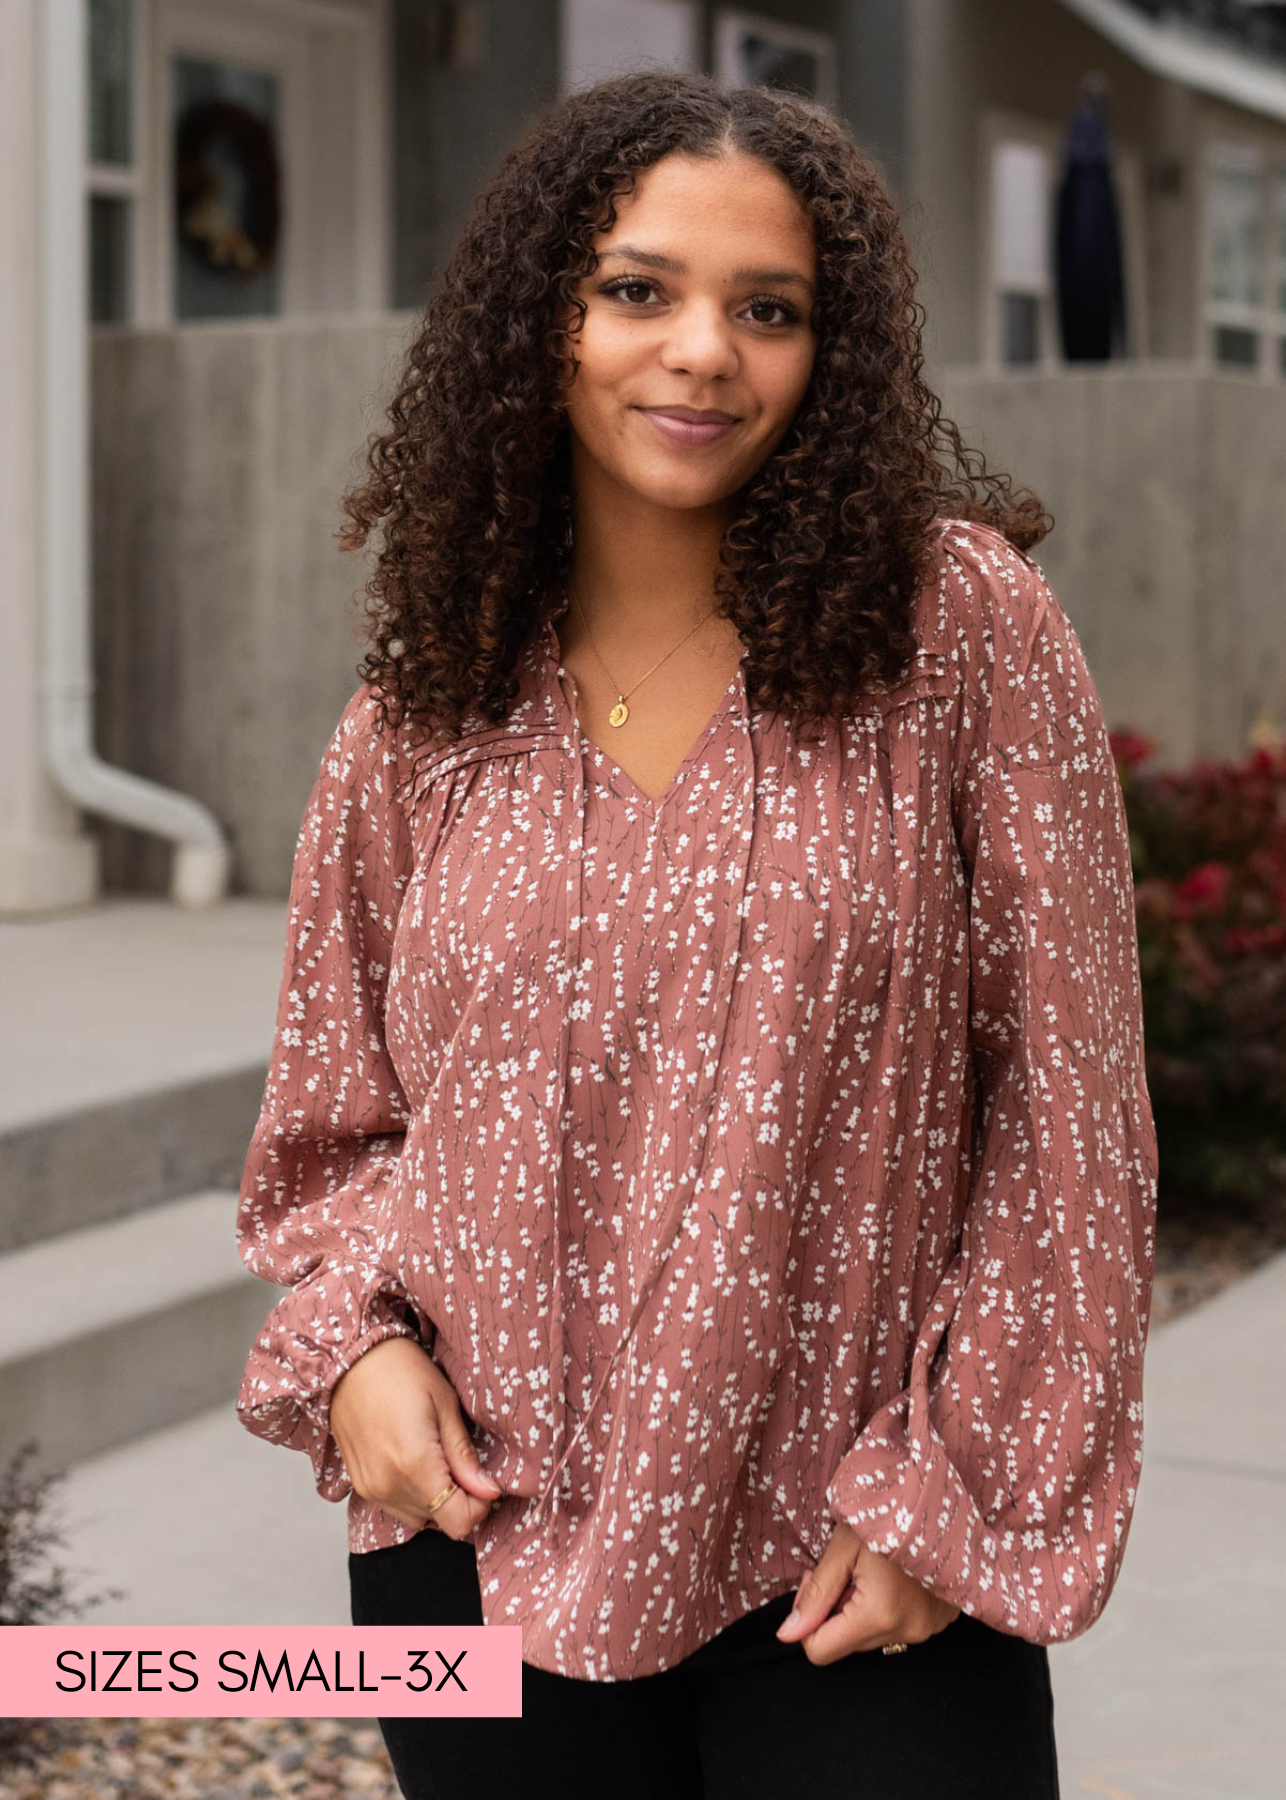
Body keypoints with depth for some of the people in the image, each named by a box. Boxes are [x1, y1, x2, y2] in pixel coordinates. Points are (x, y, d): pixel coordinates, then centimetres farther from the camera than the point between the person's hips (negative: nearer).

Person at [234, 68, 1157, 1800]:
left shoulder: (961, 626, -7)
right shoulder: (423, 714, 2)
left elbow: (1068, 1103, -6)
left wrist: (956, 1486, -7)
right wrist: (354, 1340, -5)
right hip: (487, 1544, 3)